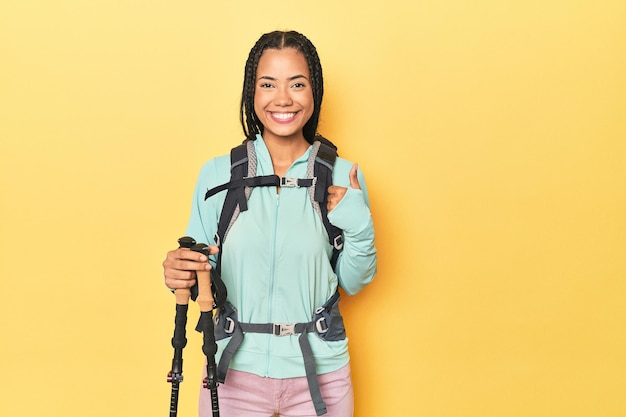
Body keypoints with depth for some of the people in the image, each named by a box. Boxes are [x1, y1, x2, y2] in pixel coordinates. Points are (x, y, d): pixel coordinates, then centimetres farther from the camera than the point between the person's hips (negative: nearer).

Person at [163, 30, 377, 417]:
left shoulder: (342, 177, -5)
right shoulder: (218, 173, -4)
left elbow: (353, 283, 2)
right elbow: (200, 269, 1)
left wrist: (359, 225, -15)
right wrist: (180, 273, -21)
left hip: (319, 372, 0)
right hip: (236, 369, 0)